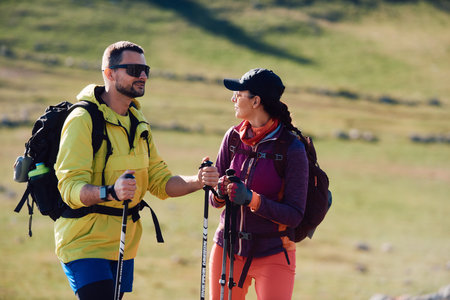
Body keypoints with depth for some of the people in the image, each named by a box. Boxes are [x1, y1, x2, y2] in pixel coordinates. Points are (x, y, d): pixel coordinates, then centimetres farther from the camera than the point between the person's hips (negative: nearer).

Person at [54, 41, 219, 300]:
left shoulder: (138, 123, 14)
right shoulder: (83, 120, -13)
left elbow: (159, 181, 11)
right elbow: (70, 188, -22)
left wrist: (197, 181, -8)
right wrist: (110, 192, -40)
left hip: (124, 244, 8)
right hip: (85, 243, -8)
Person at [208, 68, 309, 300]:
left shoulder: (292, 148, -12)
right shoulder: (234, 137, 3)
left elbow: (294, 215, -15)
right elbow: (214, 200, 6)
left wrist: (251, 199, -26)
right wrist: (220, 192, -18)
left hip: (273, 256, -5)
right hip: (227, 249, 5)